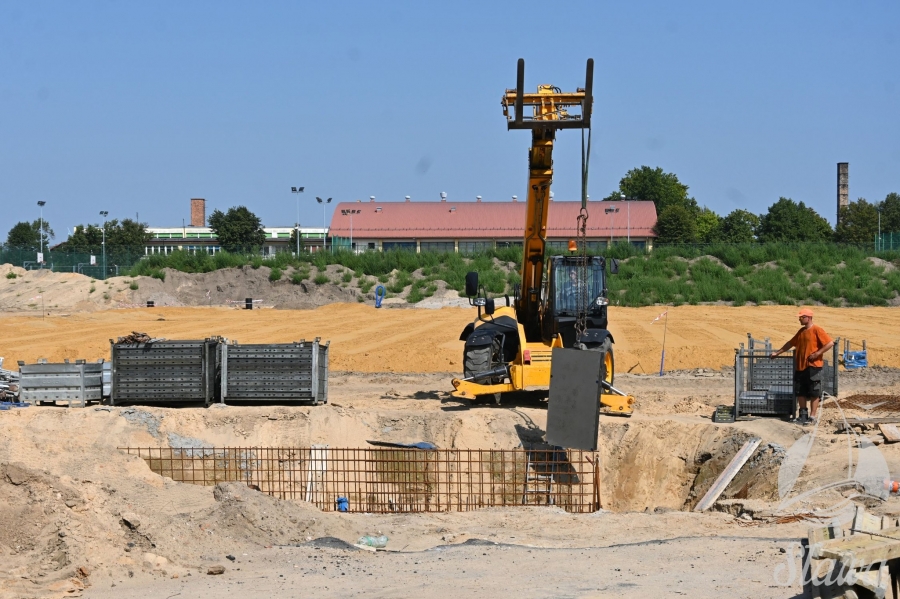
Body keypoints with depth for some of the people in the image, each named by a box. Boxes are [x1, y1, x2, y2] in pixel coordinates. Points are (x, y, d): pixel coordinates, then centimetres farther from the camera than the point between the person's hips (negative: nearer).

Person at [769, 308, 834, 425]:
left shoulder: (817, 330, -9)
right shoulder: (801, 331, 14)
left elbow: (830, 343, -15)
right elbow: (791, 343, 24)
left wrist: (817, 353, -18)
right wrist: (778, 353, 23)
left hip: (813, 366, -8)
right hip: (800, 366, 8)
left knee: (814, 392, -2)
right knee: (800, 392, 9)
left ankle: (812, 416, 0)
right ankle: (803, 414, 18)